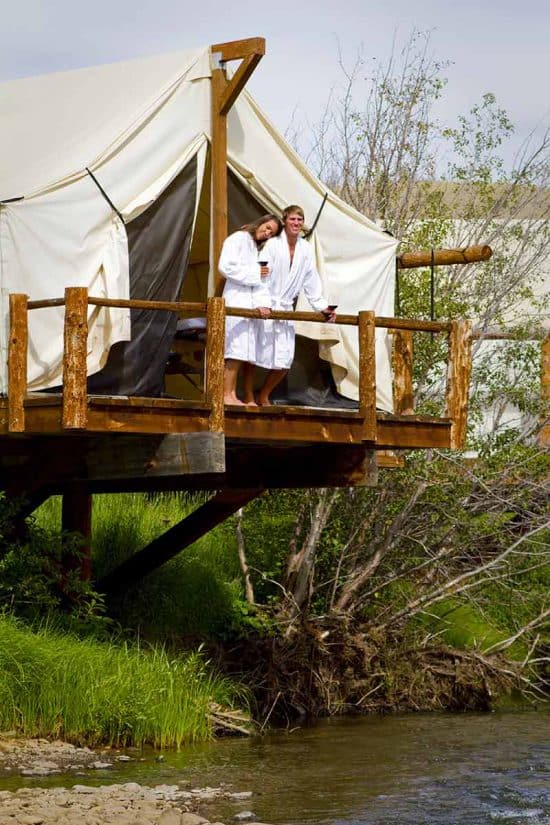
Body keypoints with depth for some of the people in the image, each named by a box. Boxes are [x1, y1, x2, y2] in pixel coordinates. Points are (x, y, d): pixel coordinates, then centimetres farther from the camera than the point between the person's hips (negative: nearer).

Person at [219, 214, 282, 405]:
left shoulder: (258, 249, 23)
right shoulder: (238, 239, 1)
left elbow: (261, 281, 12)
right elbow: (226, 267, -12)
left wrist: (264, 303, -4)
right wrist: (255, 273, -7)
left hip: (253, 304, 8)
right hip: (237, 299, -8)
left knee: (251, 352, 4)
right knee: (237, 349, -14)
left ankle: (249, 398, 5)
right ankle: (228, 395, -15)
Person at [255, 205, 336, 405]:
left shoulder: (305, 249, 7)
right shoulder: (273, 244, -9)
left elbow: (311, 282, 12)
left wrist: (322, 306, 5)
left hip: (285, 308, 5)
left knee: (284, 361, 3)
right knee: (256, 355, -5)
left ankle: (263, 397, 20)